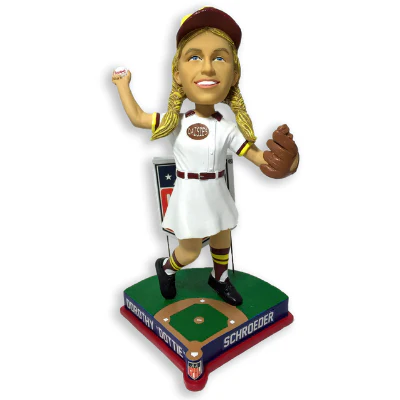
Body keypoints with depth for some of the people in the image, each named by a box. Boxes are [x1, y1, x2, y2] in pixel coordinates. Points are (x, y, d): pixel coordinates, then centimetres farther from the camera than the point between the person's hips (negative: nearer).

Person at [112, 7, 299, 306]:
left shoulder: (228, 130, -11)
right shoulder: (175, 123, -11)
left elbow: (258, 157, -8)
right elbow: (137, 117, 1)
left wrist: (277, 156, -30)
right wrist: (123, 85, 13)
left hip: (217, 197, 3)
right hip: (190, 198, -2)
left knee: (222, 241, 21)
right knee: (190, 252, 4)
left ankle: (219, 278, 49)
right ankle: (166, 267, 37)